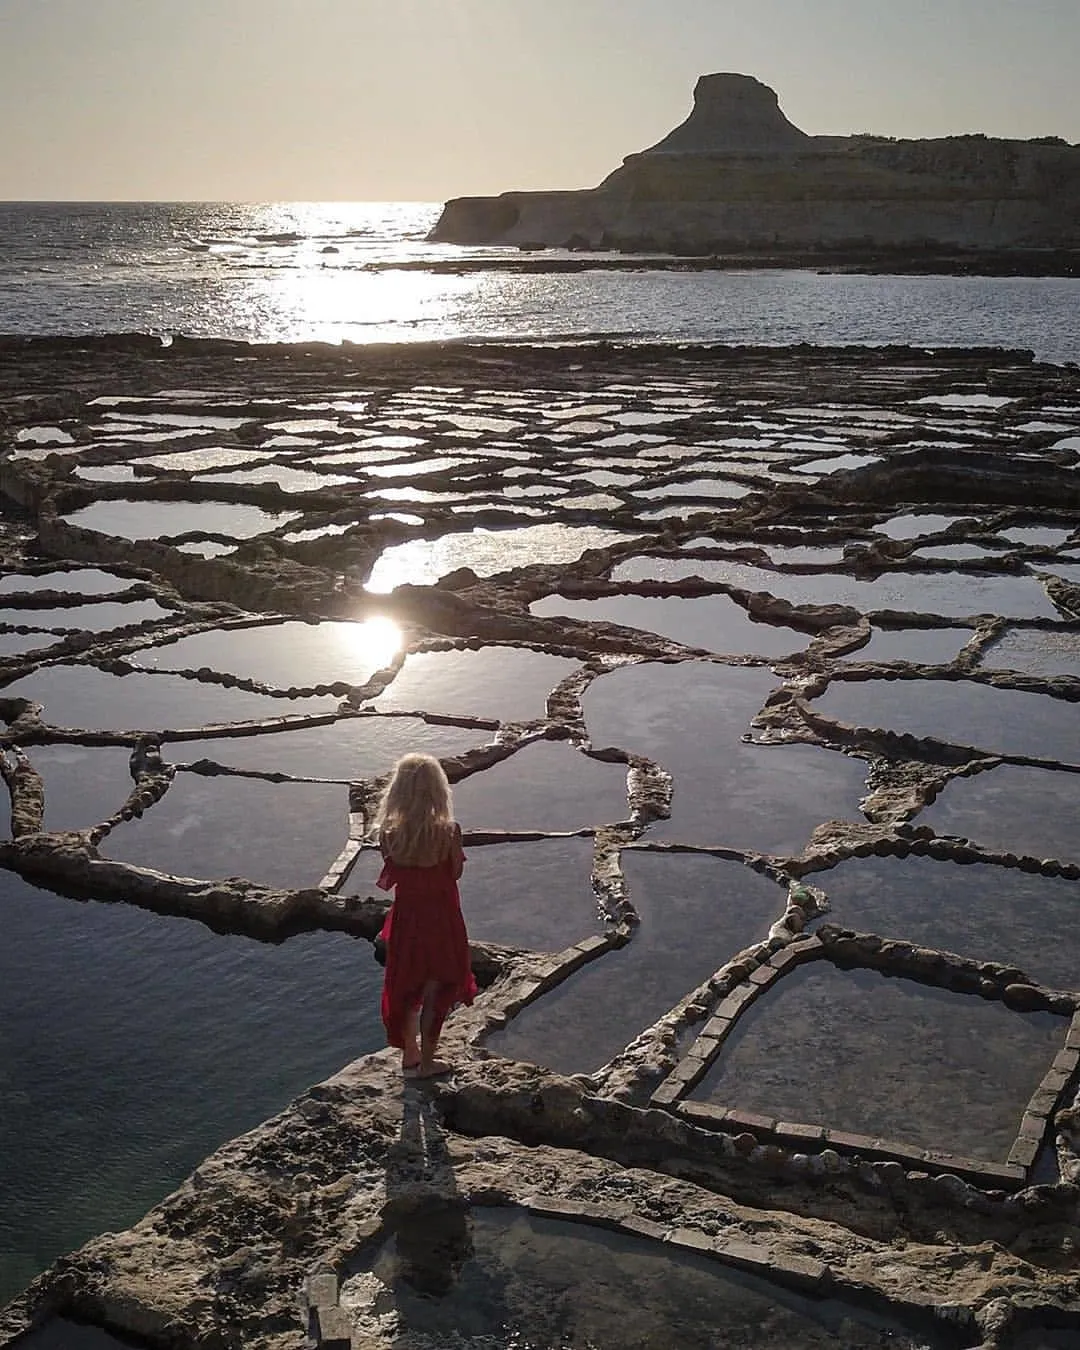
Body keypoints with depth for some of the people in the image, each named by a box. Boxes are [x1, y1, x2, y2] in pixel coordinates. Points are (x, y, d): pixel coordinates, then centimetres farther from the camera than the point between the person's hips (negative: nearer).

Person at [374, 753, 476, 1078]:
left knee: (407, 987, 22)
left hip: (406, 918, 3)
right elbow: (455, 874, -11)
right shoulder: (448, 831, -23)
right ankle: (427, 1060, 26)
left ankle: (410, 1055, 35)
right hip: (440, 917, -3)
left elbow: (388, 879, -4)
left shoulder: (390, 833, -15)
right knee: (436, 990, 16)